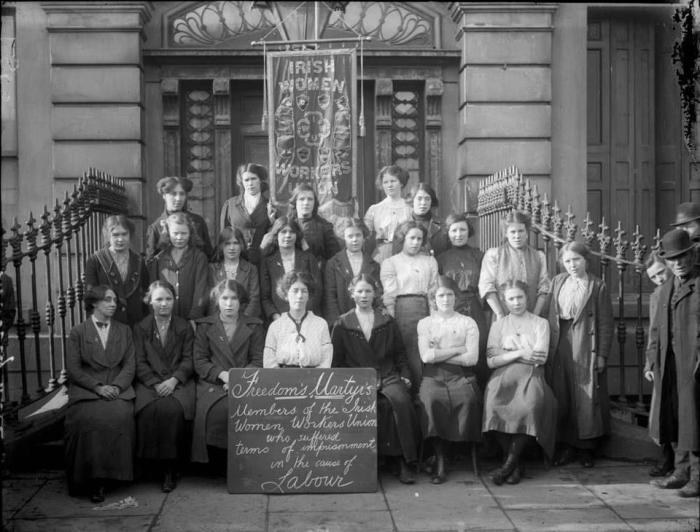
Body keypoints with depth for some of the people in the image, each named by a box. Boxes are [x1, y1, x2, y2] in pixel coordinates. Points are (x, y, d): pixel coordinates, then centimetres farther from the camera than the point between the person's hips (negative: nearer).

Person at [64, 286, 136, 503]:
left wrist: (116, 386, -10)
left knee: (120, 415, -30)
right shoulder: (78, 332, 9)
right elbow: (73, 368, 1)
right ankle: (92, 477, -19)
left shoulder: (124, 331, 17)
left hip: (118, 387, 1)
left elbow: (130, 365, 10)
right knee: (89, 418, -32)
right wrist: (98, 387, -13)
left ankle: (108, 475, -21)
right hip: (85, 388, -1)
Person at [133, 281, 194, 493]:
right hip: (149, 382, 1)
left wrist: (174, 380, -13)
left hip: (178, 382, 0)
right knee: (149, 410, -31)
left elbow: (188, 360, 5)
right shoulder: (140, 328, 12)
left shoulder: (184, 327, 13)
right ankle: (158, 465, -17)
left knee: (173, 409, -31)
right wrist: (156, 384, -12)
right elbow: (140, 363, 3)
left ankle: (171, 468, -20)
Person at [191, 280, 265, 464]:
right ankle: (217, 468, -18)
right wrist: (222, 374, -11)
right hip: (213, 383, 0)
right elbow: (199, 360, 6)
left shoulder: (254, 326, 14)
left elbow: (258, 361, 6)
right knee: (217, 410, -32)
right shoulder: (205, 326, 14)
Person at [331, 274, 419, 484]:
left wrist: (405, 376, 6)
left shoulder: (388, 322, 17)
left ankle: (406, 462, -22)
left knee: (402, 400, -30)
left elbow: (400, 354, 19)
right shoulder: (341, 325, 11)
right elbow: (336, 362, 11)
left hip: (388, 376, 1)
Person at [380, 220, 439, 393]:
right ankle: (414, 390, -2)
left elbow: (434, 291, 13)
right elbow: (389, 295, 3)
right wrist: (391, 323, -6)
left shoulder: (430, 261, 20)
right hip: (403, 309, -2)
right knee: (411, 354, -9)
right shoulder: (391, 262, 11)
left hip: (427, 309, 3)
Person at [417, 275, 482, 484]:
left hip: (461, 376, 0)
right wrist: (457, 349, -2)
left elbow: (472, 358, -1)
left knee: (468, 397, -33)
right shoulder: (425, 323, 15)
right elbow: (426, 356, -1)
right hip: (433, 377, 0)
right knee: (431, 399, -32)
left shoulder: (468, 323, 13)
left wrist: (439, 354, -3)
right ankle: (440, 463, -23)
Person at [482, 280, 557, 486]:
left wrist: (508, 351, 0)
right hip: (503, 377, 1)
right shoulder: (498, 325, 19)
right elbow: (491, 361, 5)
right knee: (493, 405, -31)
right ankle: (516, 465, -20)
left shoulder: (540, 323, 15)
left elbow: (540, 358, 0)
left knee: (530, 405, -35)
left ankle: (509, 463, -24)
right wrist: (520, 353, -6)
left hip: (530, 377, -1)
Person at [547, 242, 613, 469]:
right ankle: (567, 446, 16)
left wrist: (602, 355, -9)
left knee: (587, 397, 1)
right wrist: (548, 346, 4)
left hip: (585, 346, -4)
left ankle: (587, 448, 13)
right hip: (560, 346, 4)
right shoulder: (558, 281, 9)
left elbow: (606, 323, -5)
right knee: (561, 397, 6)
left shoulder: (597, 286, -3)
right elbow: (551, 315, 10)